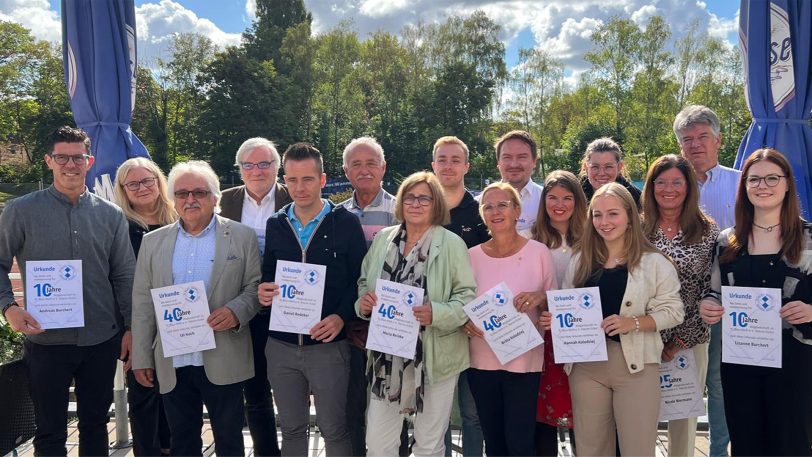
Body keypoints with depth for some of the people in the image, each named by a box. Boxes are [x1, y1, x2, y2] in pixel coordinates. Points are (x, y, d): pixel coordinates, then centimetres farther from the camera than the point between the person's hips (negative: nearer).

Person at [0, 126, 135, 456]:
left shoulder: (111, 215, 3)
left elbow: (124, 275, 6)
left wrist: (130, 328, 3)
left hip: (102, 341, 2)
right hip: (46, 341, -2)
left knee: (95, 425, 15)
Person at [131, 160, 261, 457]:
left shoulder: (242, 237, 0)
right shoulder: (153, 242, 7)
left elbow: (256, 286, 0)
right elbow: (142, 304, 8)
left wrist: (237, 311, -20)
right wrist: (141, 358, 6)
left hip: (223, 362, -2)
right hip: (172, 364, 3)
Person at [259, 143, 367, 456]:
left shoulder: (346, 223, -4)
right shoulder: (274, 225, 6)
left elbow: (360, 280, -4)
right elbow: (267, 277, 12)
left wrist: (342, 316, -18)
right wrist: (264, 292, -11)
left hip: (328, 345, -3)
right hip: (281, 346, 4)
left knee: (334, 430, 7)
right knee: (291, 428, 16)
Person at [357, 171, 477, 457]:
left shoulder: (452, 244, -7)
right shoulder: (383, 239, 6)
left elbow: (468, 296, -8)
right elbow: (364, 282, 15)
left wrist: (436, 314, -25)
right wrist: (363, 301, -7)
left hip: (434, 357, -3)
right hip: (387, 355, 3)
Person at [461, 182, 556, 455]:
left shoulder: (538, 252, -4)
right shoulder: (472, 255, 2)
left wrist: (540, 297, -19)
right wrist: (465, 322, -10)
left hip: (524, 361, -2)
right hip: (481, 361, 3)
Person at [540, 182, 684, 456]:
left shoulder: (654, 262, -3)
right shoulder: (580, 261, 8)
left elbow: (672, 311, -6)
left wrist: (632, 323, -20)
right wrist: (555, 319, -6)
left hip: (635, 363, -3)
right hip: (586, 363, 4)